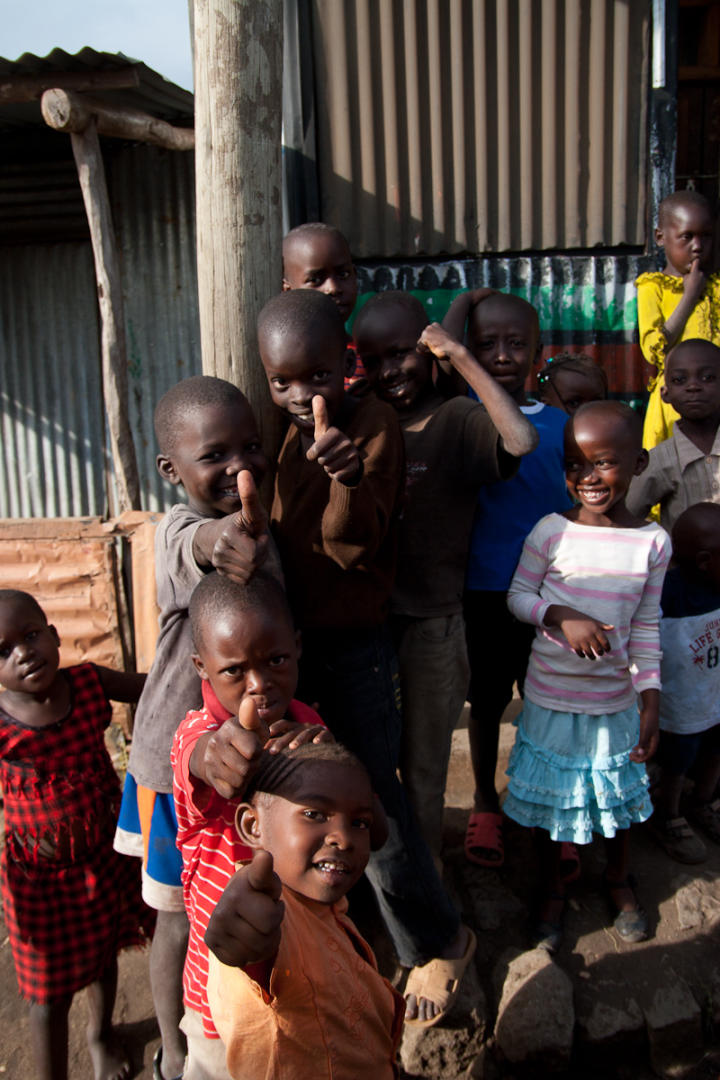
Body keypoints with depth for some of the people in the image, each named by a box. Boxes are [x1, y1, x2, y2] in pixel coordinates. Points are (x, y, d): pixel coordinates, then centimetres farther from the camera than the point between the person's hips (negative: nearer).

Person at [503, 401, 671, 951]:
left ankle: (619, 879, 48)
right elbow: (518, 596, -5)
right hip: (551, 696, -1)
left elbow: (646, 626, -1)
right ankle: (552, 887, 40)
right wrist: (560, 616, -24)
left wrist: (651, 699, -3)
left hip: (615, 700, 2)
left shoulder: (653, 541, -8)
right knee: (549, 794, 15)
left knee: (619, 793, 20)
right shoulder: (552, 531, -13)